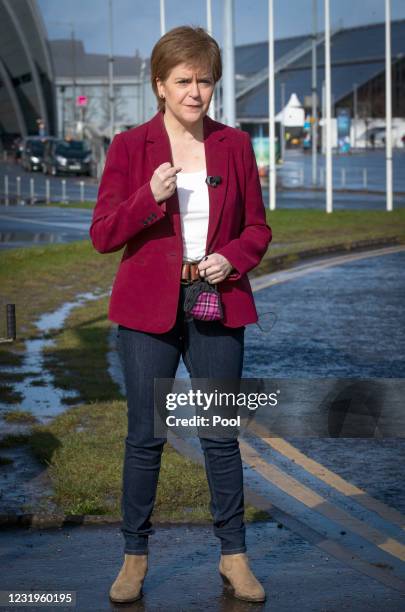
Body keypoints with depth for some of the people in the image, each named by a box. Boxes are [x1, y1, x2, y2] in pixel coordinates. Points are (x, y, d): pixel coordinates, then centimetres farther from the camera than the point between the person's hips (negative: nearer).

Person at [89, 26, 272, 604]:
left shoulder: (234, 144, 5)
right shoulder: (130, 147, -2)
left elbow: (258, 227, 11)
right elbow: (102, 235, -4)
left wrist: (232, 257, -10)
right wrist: (149, 198, -20)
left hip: (217, 310, 2)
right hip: (148, 312, -1)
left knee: (221, 434, 7)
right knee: (145, 436, 4)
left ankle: (234, 556, 19)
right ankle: (135, 556, 18)